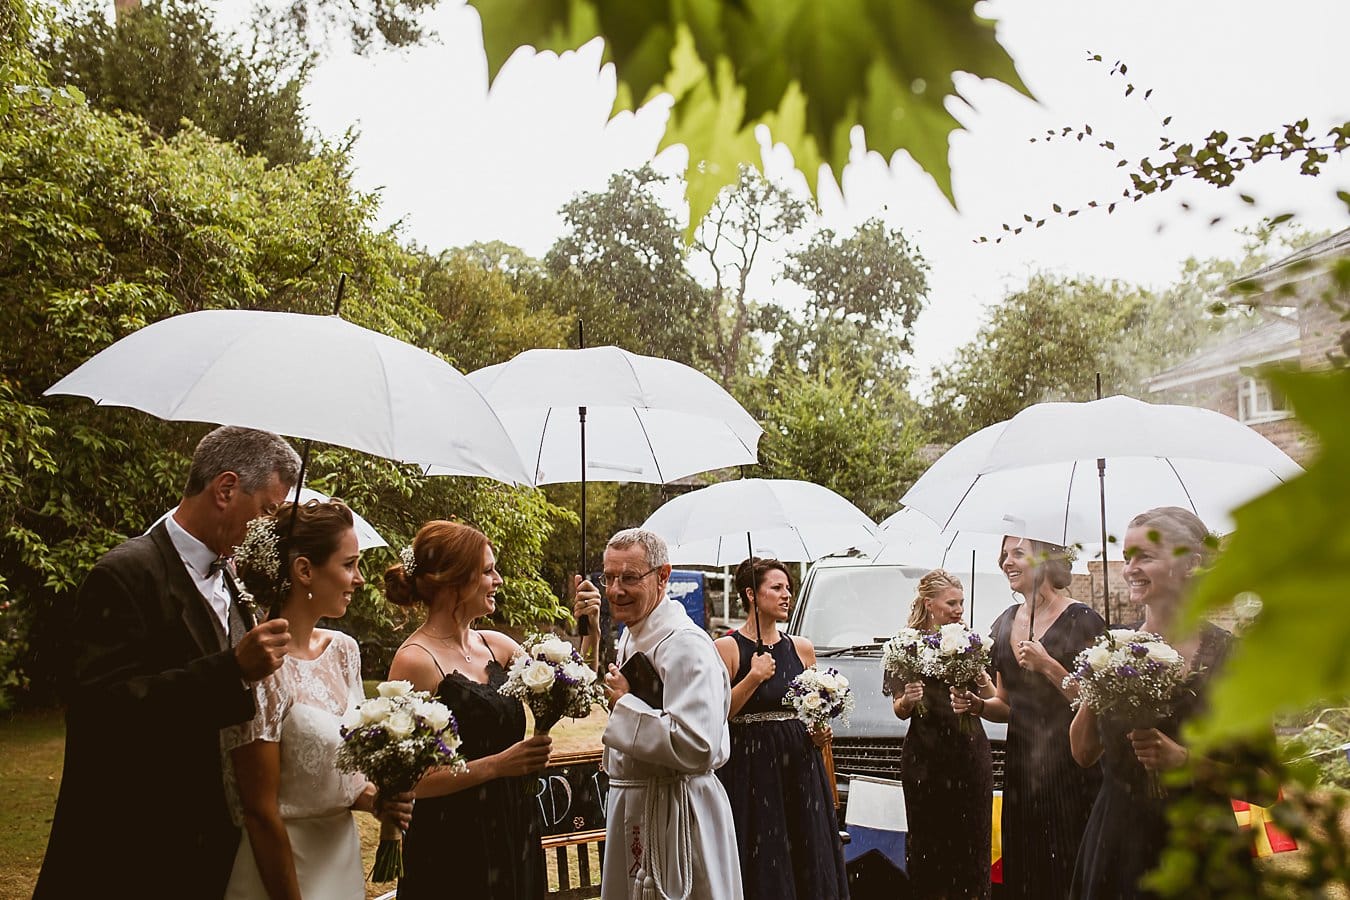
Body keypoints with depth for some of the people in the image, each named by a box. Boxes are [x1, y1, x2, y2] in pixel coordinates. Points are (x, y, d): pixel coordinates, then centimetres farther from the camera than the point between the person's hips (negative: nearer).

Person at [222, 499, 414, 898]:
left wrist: (375, 799, -6)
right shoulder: (264, 667, -22)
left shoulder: (343, 650, 0)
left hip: (344, 860, 7)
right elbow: (260, 811, -19)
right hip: (280, 867, -7)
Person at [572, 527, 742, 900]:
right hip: (633, 808, 10)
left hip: (673, 811, -10)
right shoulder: (631, 637, 8)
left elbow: (697, 748, -33)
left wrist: (625, 703, -22)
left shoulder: (685, 645, -22)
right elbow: (597, 698, 27)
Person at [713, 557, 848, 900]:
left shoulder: (802, 648, 10)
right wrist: (754, 677, -19)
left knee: (809, 863, 7)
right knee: (760, 869, 1)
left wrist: (820, 732, 2)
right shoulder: (727, 647, -5)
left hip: (799, 767, 5)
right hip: (750, 769, -5)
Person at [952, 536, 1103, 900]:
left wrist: (1048, 666, -20)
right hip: (1020, 767, 6)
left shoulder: (1082, 620, -9)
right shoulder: (1005, 623, 11)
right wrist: (977, 705, 0)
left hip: (1070, 770, -6)